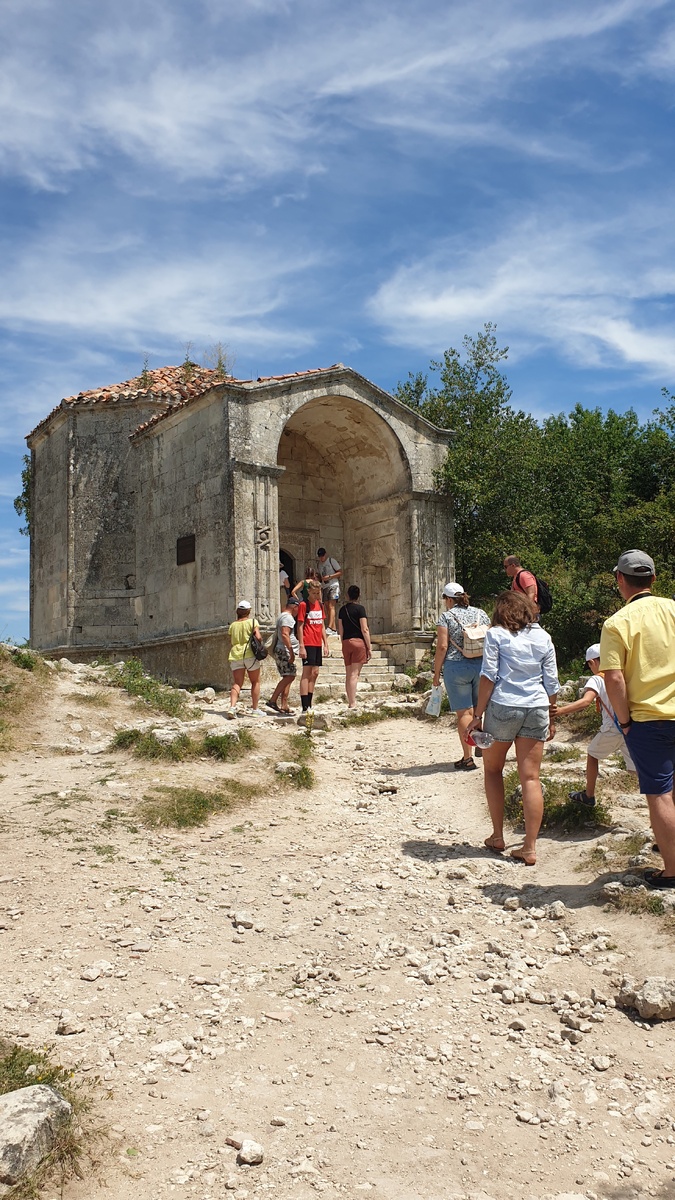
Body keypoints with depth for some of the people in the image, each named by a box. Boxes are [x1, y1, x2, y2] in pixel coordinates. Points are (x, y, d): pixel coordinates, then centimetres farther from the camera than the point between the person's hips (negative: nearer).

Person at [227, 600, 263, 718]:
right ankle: (255, 708, 11)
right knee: (255, 682, 10)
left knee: (237, 683, 1)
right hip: (249, 655, -3)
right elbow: (258, 637, -10)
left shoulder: (233, 625, 12)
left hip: (235, 655, 3)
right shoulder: (252, 622, 1)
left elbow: (231, 644, 14)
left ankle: (232, 707, -18)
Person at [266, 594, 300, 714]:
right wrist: (291, 652, -25)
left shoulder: (283, 616, 24)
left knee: (288, 677, 7)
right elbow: (285, 634, -22)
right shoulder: (287, 617, -10)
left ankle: (284, 706, 4)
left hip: (282, 652, 11)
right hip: (285, 651, -11)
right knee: (289, 676, -15)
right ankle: (273, 700, -16)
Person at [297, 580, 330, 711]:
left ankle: (309, 705, 17)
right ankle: (305, 707, -9)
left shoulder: (320, 605, 14)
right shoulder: (304, 605, -7)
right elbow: (300, 626, -10)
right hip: (308, 644, -8)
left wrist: (325, 644, 14)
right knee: (307, 673, -9)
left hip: (318, 644, 8)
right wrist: (301, 646, -15)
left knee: (315, 673, 10)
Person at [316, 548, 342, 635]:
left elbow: (340, 572, -6)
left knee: (331, 607, -17)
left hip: (333, 586, -7)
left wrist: (329, 577, -14)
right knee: (328, 608, 2)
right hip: (324, 587, 7)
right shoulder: (319, 564, 16)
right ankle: (334, 630, 4)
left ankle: (330, 628, -26)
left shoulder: (331, 561, -3)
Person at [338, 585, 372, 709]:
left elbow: (340, 630, 13)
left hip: (346, 643, 5)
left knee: (348, 674, 9)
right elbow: (364, 630, -10)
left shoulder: (342, 609, 10)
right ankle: (353, 704, -10)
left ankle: (350, 702, 12)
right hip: (358, 642, -5)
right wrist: (369, 648, -6)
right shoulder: (360, 608, -6)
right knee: (354, 674, -7)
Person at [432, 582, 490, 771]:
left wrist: (436, 672, -3)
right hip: (482, 666, 4)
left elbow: (442, 646, -10)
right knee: (479, 710, 17)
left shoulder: (446, 616, -4)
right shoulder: (481, 614, 9)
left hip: (456, 667, -4)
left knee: (464, 712, -1)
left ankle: (468, 758, 0)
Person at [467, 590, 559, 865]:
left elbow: (488, 676, -8)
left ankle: (498, 837, 18)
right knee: (530, 778, 4)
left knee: (493, 770, 16)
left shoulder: (496, 634, -1)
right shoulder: (543, 637, 9)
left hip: (503, 707, -3)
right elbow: (551, 683, 9)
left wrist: (478, 715, -4)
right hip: (537, 709, 3)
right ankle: (529, 848, 5)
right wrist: (551, 719, 19)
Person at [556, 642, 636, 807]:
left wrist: (560, 711, -29)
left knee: (592, 754, 20)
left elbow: (586, 701, -23)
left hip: (612, 729, -5)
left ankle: (589, 796, 31)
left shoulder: (597, 679, -6)